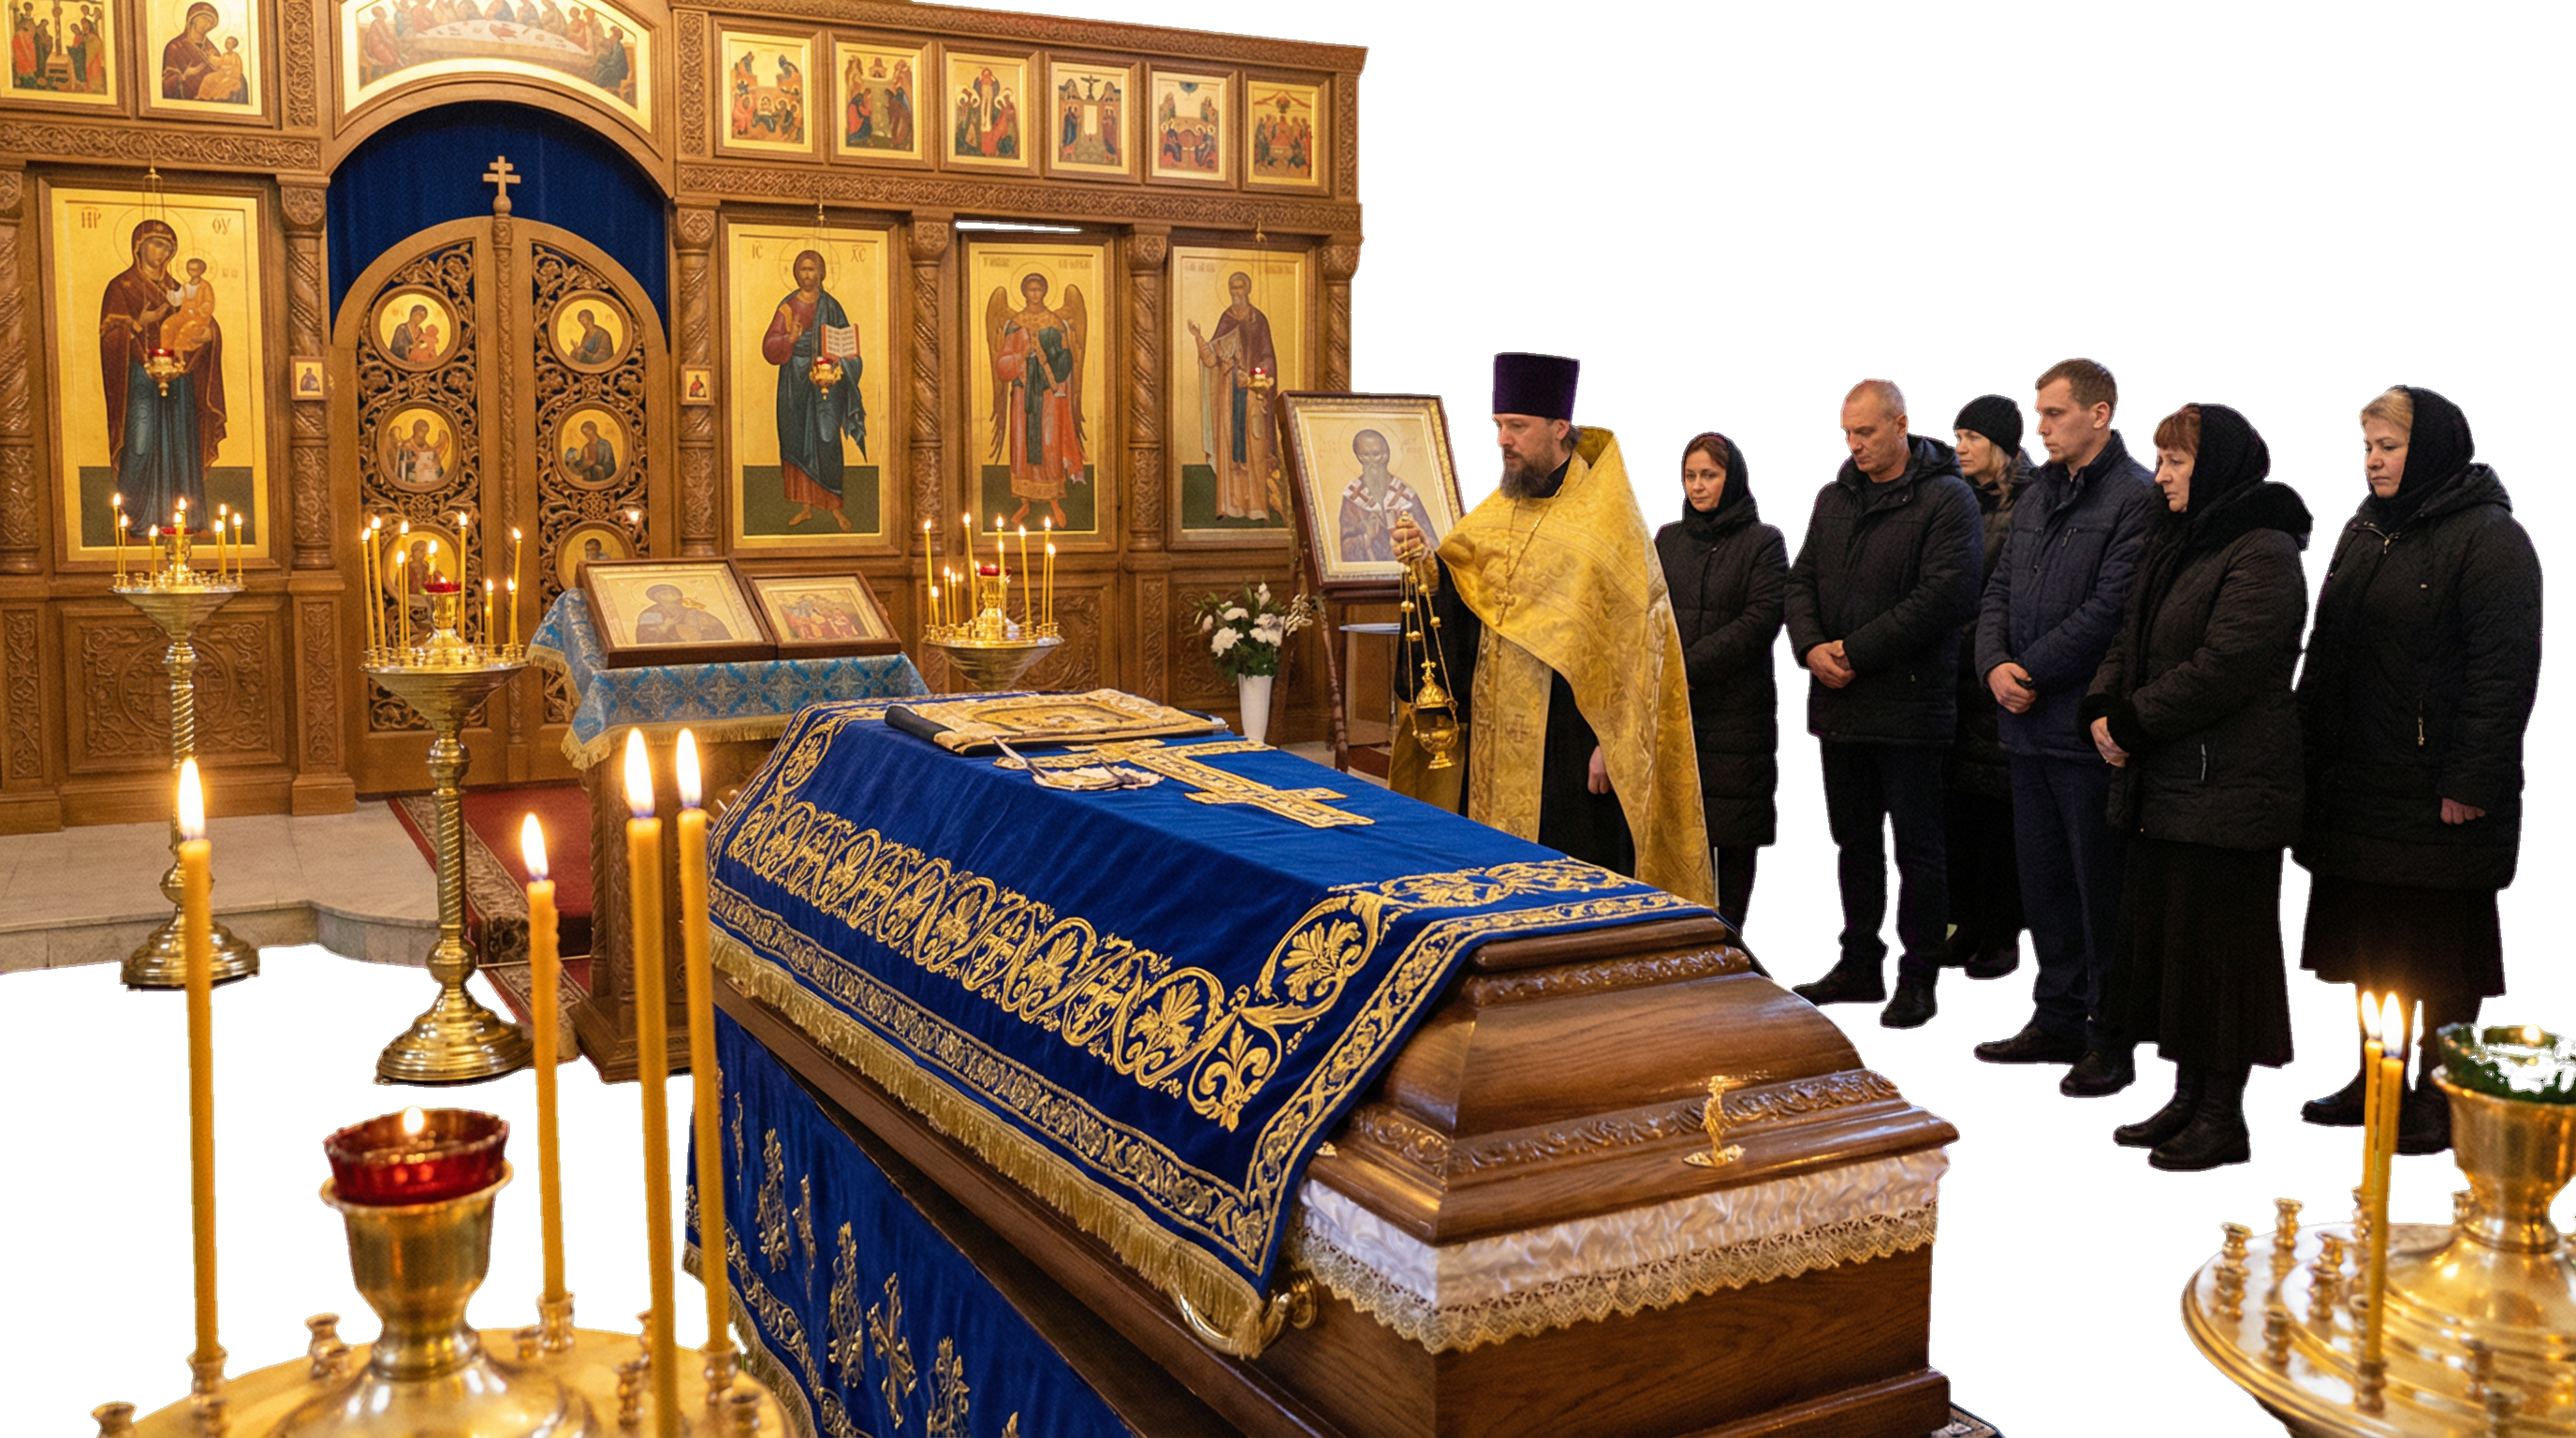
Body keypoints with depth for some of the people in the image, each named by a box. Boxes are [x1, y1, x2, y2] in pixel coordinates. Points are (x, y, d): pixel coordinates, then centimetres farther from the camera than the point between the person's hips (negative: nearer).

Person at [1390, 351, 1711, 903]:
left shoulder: (1609, 519, -8)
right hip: (1497, 739, 6)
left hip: (1568, 743, -6)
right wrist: (1426, 563, -8)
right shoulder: (1498, 510, 12)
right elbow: (1457, 598, 12)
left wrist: (1612, 741, -16)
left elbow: (1635, 641, -11)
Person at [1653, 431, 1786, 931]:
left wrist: (1689, 665, -12)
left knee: (1737, 836, 0)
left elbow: (1760, 622, -8)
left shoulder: (1763, 541, 1)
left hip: (1738, 709, -3)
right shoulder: (1667, 538, 16)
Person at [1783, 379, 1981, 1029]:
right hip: (1837, 705, 6)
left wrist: (1856, 652, -17)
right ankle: (1859, 964, 24)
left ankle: (1918, 977, 11)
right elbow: (1802, 580, 13)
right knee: (1853, 841, 14)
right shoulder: (1833, 498, 14)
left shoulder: (1946, 498, -7)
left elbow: (1945, 595, -17)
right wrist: (1811, 647, -7)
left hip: (1909, 705, -6)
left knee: (1916, 846, 2)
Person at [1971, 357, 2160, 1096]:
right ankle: (2056, 1020, 27)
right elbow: (1999, 591, 14)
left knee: (2099, 888, 0)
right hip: (2028, 725, 8)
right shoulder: (2037, 495, 15)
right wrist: (1994, 664, -4)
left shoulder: (2137, 497, -10)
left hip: (2088, 728, -8)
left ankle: (2110, 1040, 11)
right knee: (2043, 880, 15)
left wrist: (2032, 672, -14)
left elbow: (2110, 610, -17)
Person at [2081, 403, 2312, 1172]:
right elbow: (2130, 641, 15)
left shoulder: (2263, 555, -13)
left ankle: (2224, 1116, 9)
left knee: (2218, 944, -2)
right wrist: (2101, 707, -3)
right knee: (2163, 932, 13)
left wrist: (2132, 721, -15)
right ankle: (2189, 1096, 24)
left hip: (2228, 788, -9)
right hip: (2163, 784, 9)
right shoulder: (2172, 543, 15)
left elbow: (2223, 668, -21)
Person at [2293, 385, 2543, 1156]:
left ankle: (2439, 1100, 13)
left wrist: (2471, 782, -19)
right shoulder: (2365, 529, 14)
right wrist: (2308, 748, 10)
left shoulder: (2492, 540, -10)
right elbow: (2325, 650, 17)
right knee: (2369, 940, 13)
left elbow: (2505, 672, -15)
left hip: (2439, 791, -7)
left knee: (2442, 954, 2)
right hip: (2358, 777, 7)